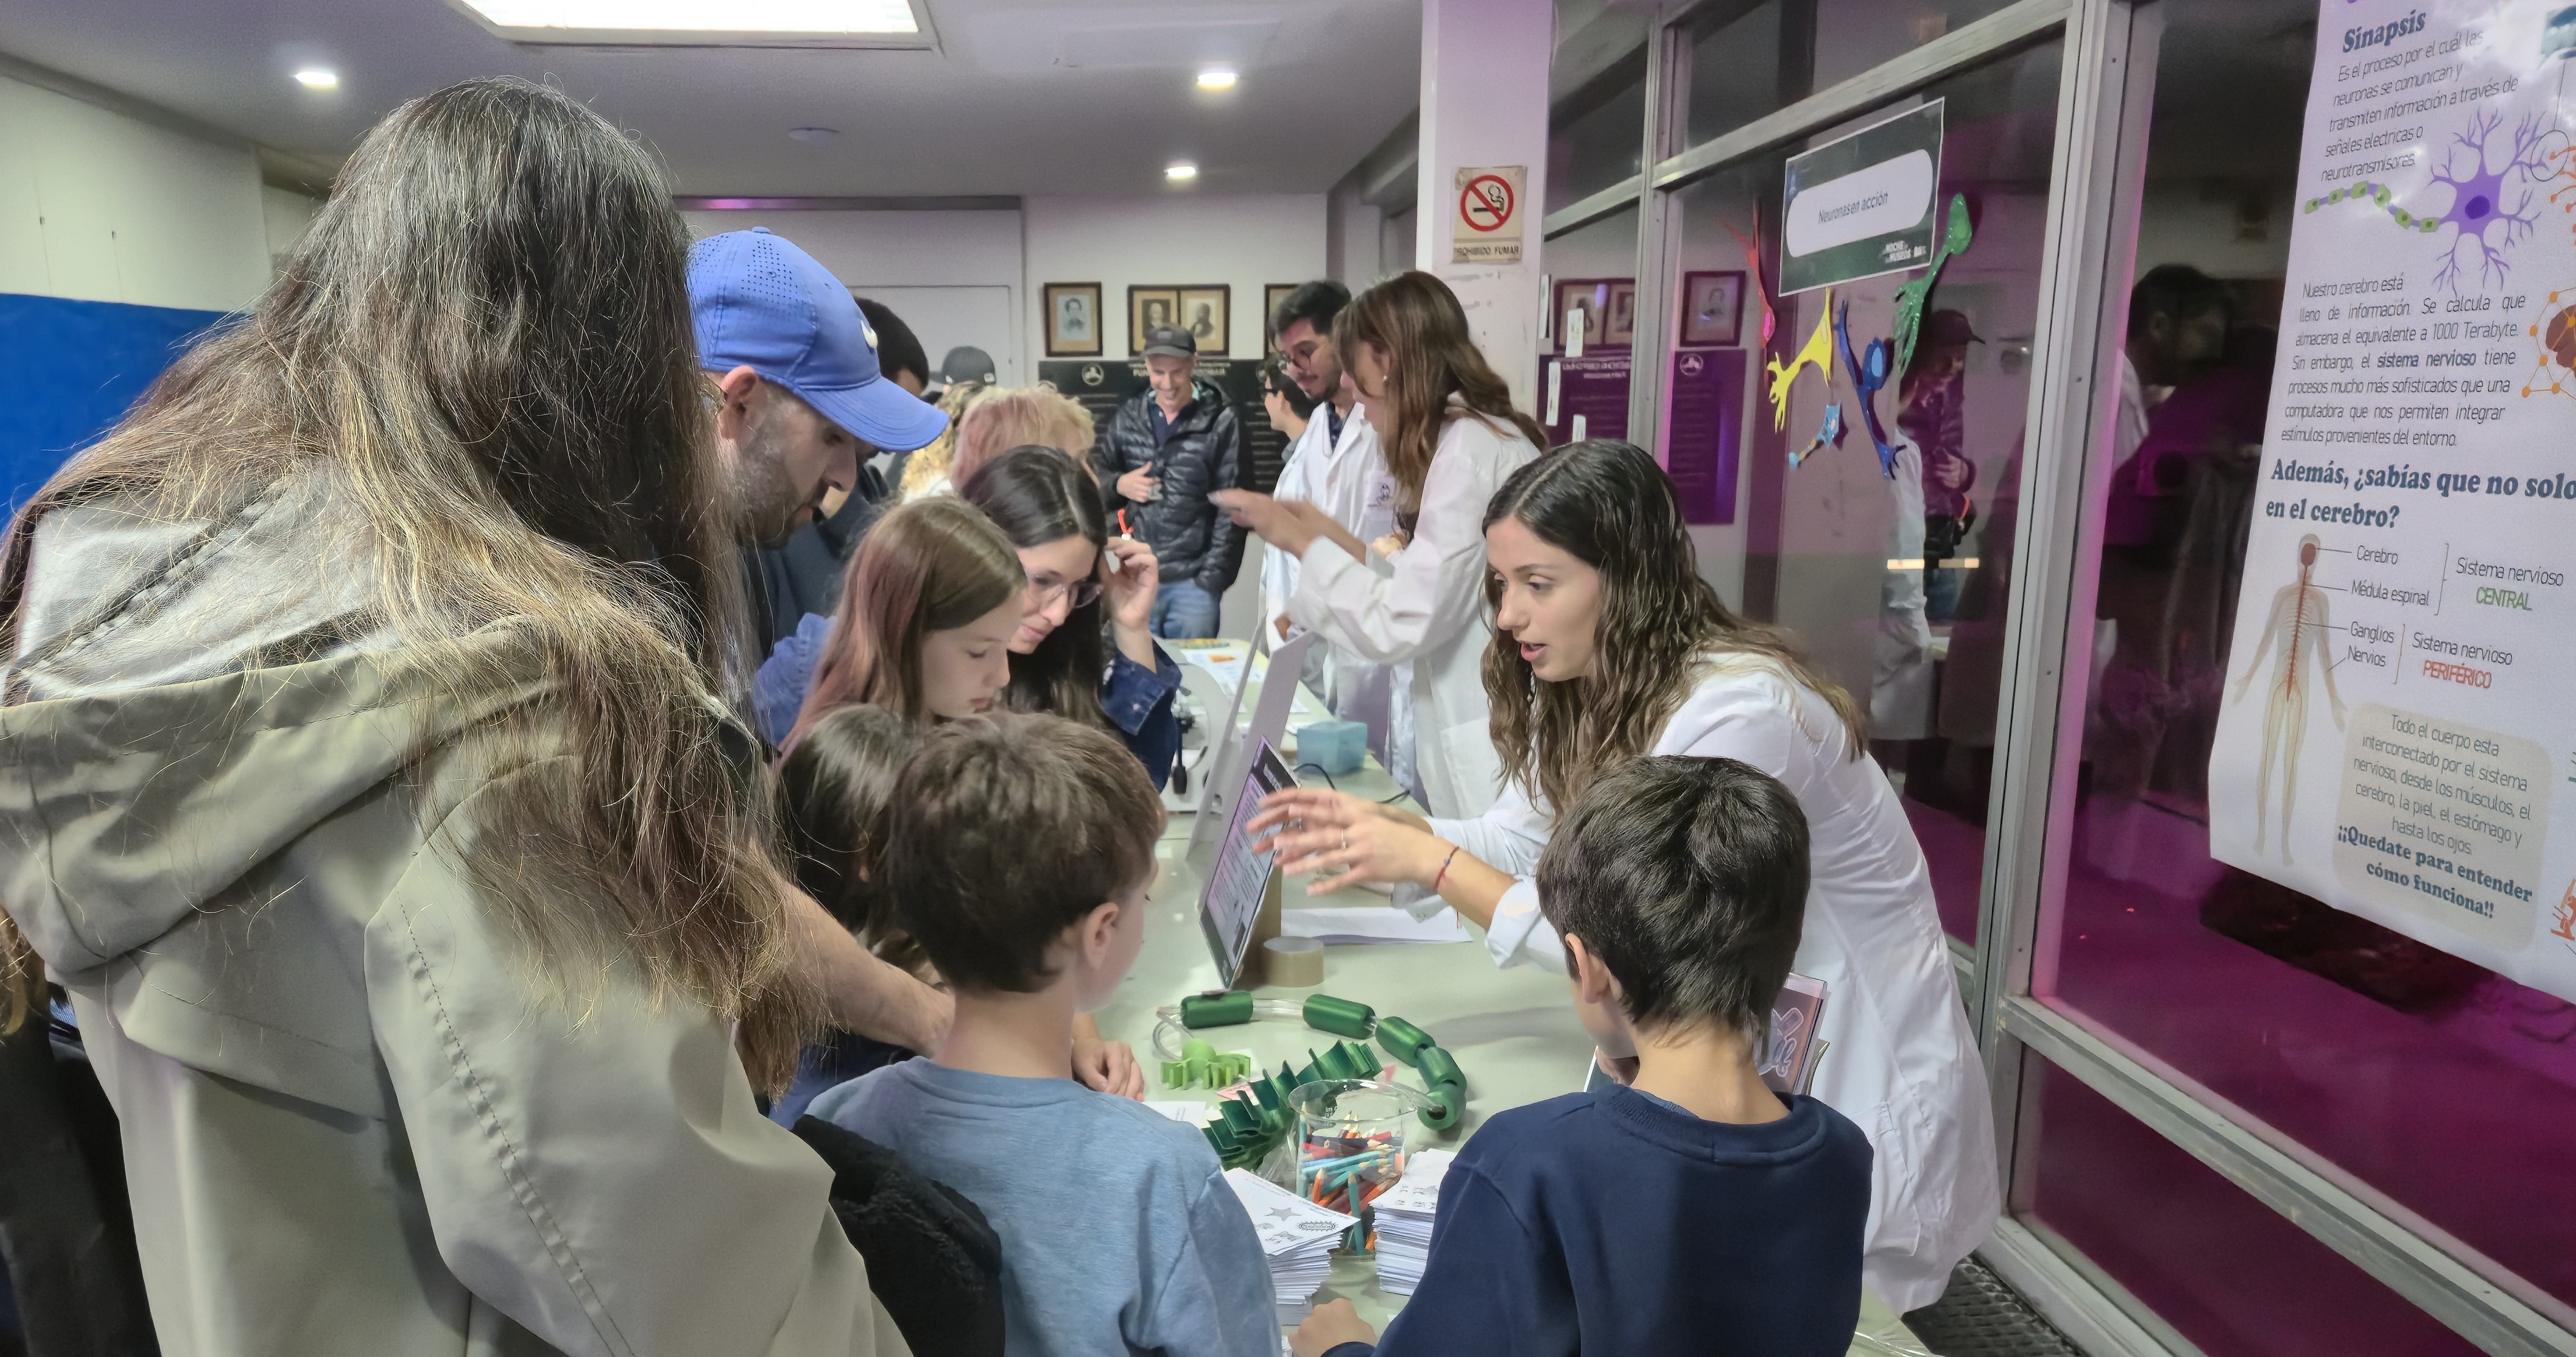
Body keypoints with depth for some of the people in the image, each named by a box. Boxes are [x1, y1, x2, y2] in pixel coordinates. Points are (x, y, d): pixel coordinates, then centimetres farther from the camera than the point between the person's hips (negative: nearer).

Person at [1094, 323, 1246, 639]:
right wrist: (1118, 484, -8)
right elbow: (1095, 475, 15)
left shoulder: (1221, 422, -6)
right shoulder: (1127, 416, 4)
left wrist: (1212, 578, -9)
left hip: (1192, 581, -3)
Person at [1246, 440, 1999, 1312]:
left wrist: (1431, 863, -25)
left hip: (1852, 1082, -7)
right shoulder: (1588, 688, -2)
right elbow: (1519, 839, 2)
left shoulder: (1740, 712, -30)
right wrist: (1385, 829, -16)